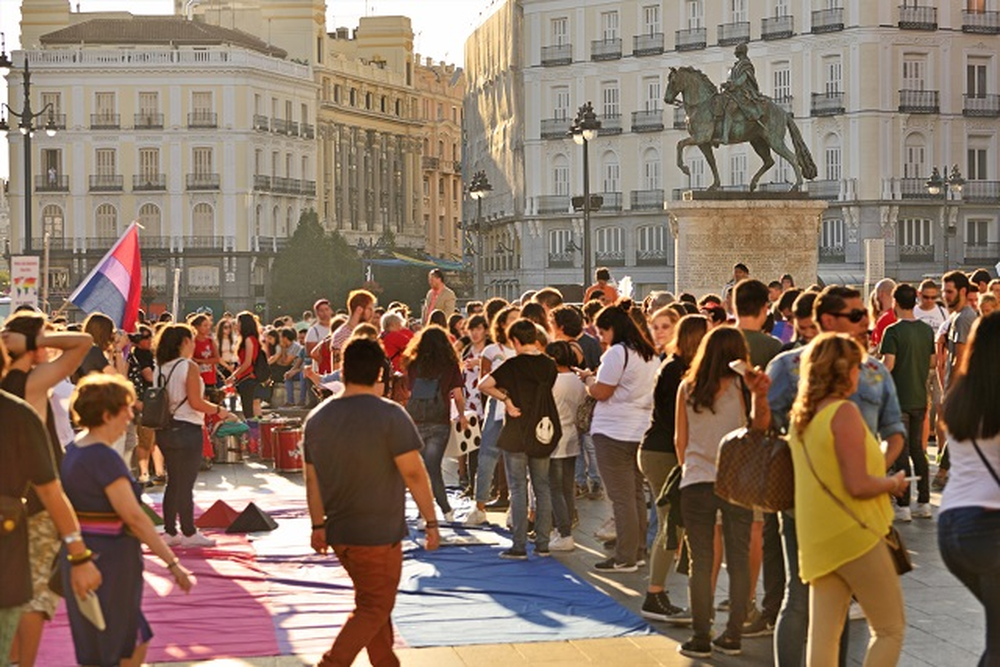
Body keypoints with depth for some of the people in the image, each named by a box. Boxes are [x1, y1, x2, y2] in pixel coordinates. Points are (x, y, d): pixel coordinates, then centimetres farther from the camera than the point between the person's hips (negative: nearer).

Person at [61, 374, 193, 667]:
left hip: (81, 553, 9)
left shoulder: (75, 450, 9)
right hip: (108, 562, -9)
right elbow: (134, 517, -22)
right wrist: (173, 563, -18)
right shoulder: (104, 458, -20)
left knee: (135, 643, 17)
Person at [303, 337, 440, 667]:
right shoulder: (390, 415, -14)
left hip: (338, 531, 6)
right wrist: (431, 522, -8)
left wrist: (318, 525, 14)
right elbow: (414, 473, -16)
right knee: (374, 609, 2)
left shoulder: (317, 417, 4)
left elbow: (312, 479, 7)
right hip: (379, 532, -6)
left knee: (372, 601, 20)